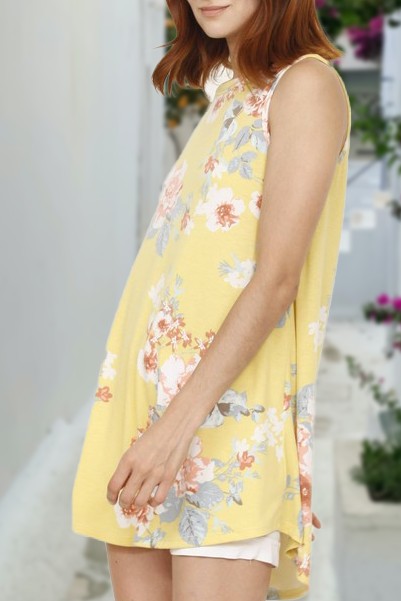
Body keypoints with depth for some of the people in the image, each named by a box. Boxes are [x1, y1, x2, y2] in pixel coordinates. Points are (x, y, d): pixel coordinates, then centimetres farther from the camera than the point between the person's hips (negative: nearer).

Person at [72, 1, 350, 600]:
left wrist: (180, 421, -23)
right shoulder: (230, 98, 19)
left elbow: (277, 279, -15)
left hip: (227, 412, -7)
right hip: (142, 404, 8)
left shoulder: (307, 84, -5)